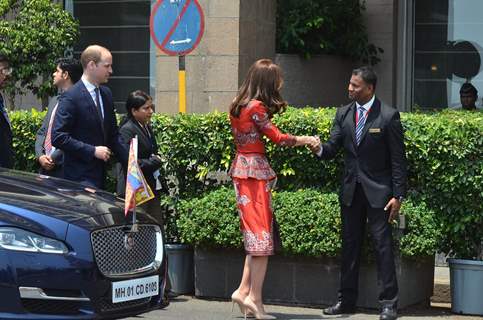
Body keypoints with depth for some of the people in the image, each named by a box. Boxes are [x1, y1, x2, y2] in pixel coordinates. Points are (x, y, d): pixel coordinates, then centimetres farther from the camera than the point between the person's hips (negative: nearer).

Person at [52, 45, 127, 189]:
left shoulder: (106, 94, 12)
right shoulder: (71, 97, -12)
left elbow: (113, 134, 19)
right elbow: (58, 137, -17)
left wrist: (129, 161, 5)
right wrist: (93, 151, -18)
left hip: (100, 175, 7)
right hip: (81, 178, -7)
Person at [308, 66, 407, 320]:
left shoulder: (388, 116, -7)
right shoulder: (343, 114, 8)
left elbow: (398, 159, -7)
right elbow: (333, 147, 5)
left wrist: (398, 195, -11)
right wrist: (320, 149, -20)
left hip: (378, 192, -5)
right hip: (351, 191, 5)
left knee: (382, 245, -5)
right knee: (349, 245, 10)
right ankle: (347, 300, 18)